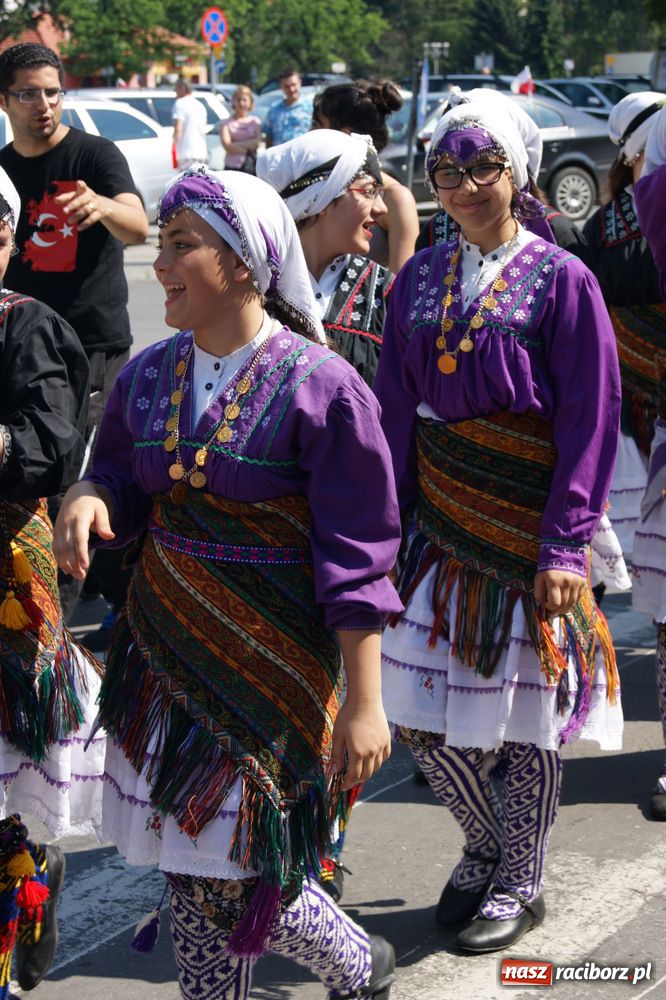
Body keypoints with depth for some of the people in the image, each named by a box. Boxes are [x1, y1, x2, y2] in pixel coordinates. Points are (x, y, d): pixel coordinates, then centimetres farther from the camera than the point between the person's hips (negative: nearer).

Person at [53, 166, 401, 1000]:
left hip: (273, 660, -5)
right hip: (167, 646, 6)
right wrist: (88, 496, -10)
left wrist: (363, 702, -14)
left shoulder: (320, 387, -14)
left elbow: (356, 559, -13)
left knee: (232, 869, -2)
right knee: (188, 864, 11)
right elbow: (121, 475, 15)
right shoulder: (148, 376, 3)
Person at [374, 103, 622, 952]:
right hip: (441, 523, 4)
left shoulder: (561, 280, -6)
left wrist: (566, 545, -14)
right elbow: (394, 409, 9)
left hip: (526, 524, -4)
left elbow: (590, 421, -8)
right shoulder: (420, 278, 7)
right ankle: (485, 846, 31)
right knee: (422, 711, 5)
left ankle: (519, 885, 24)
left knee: (523, 709, 4)